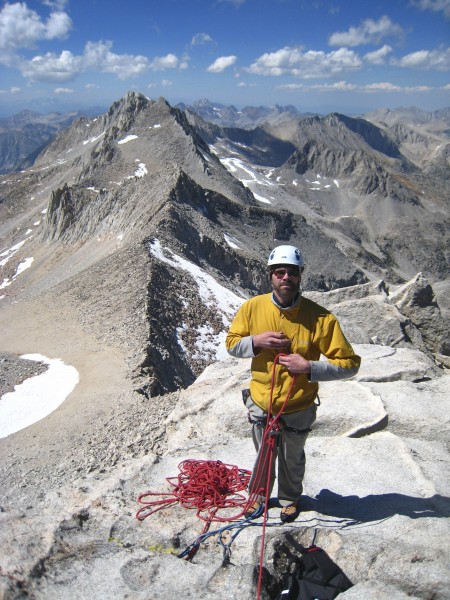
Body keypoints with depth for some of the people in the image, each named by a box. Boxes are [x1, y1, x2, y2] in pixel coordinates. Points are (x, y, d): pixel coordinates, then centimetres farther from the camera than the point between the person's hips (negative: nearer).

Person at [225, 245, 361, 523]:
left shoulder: (320, 317, -22)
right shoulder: (252, 307, -15)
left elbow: (350, 363, -19)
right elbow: (232, 343, -2)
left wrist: (310, 368, -31)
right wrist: (255, 341, -22)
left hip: (298, 409, -1)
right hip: (261, 404, 2)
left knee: (292, 459, 26)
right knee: (264, 456, 26)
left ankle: (290, 498, 55)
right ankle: (259, 495, 55)